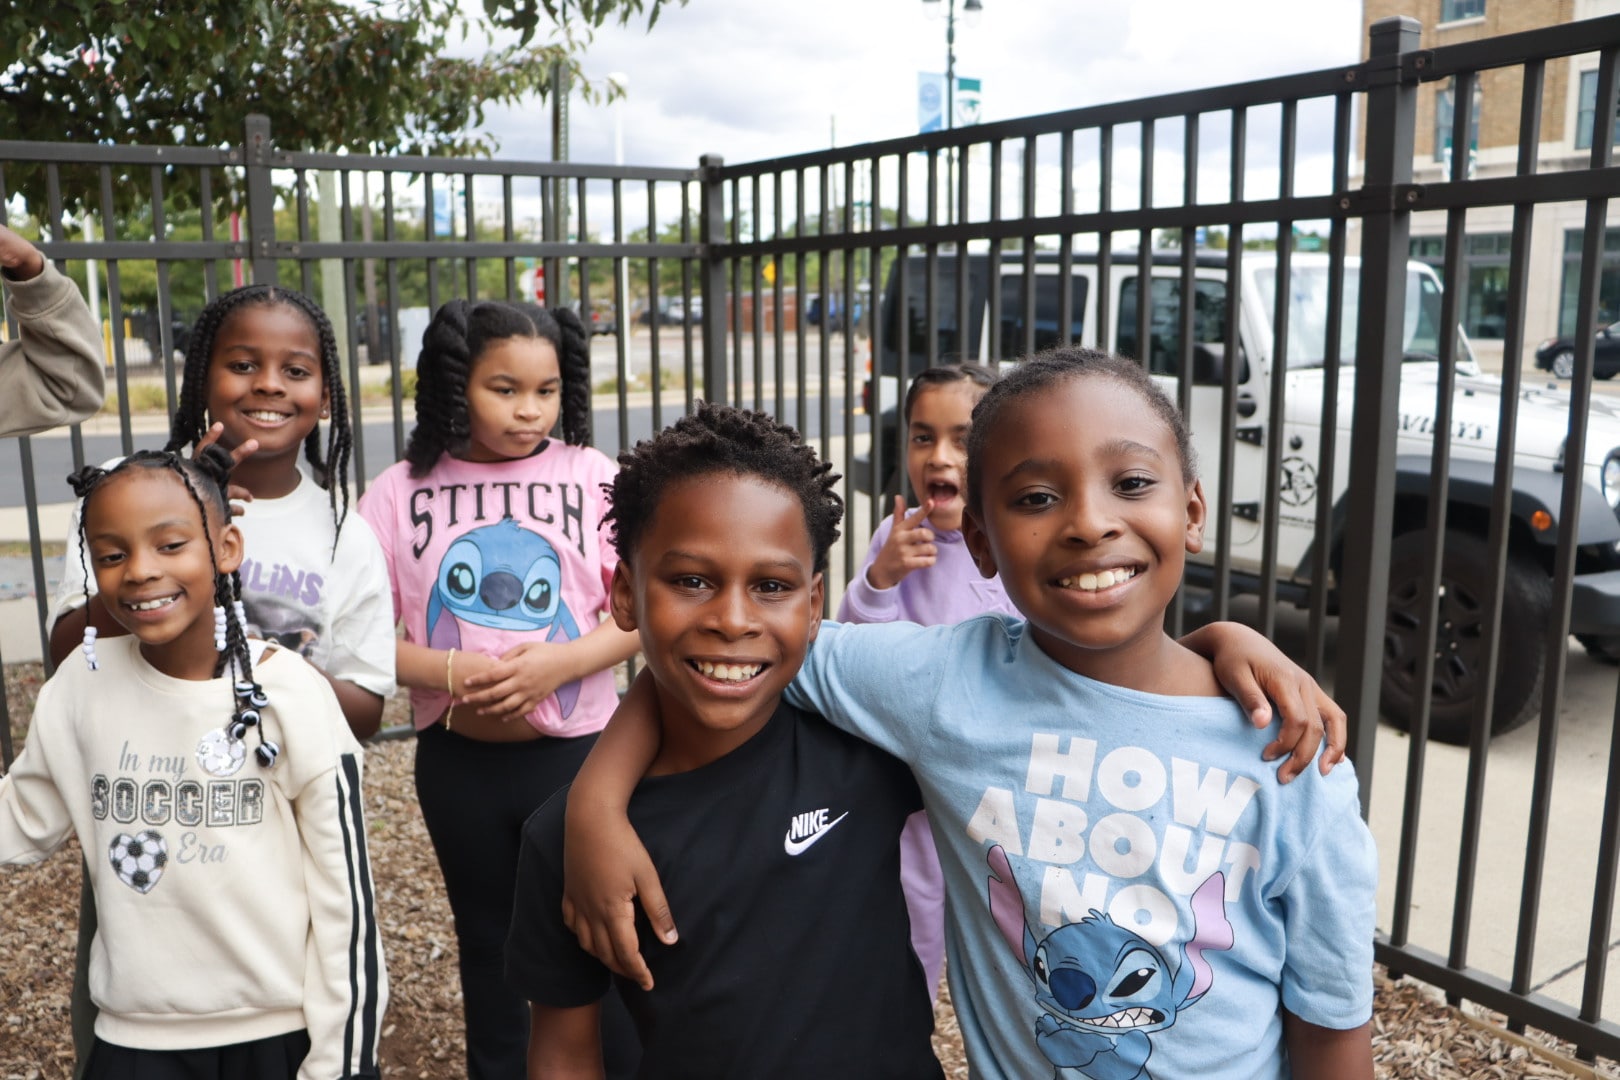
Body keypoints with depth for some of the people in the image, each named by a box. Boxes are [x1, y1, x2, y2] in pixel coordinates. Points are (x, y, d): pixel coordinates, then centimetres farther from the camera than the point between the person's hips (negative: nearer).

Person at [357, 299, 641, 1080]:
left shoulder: (591, 477, -7)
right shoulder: (401, 492, -4)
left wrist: (560, 664, -22)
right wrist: (444, 672, -20)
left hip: (576, 750, -2)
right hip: (457, 760, 2)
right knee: (487, 940, 21)